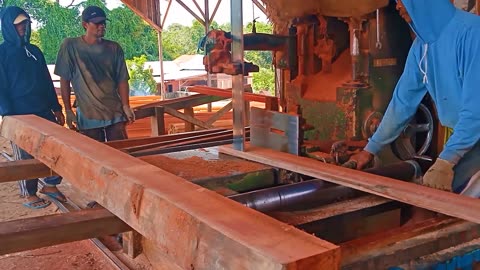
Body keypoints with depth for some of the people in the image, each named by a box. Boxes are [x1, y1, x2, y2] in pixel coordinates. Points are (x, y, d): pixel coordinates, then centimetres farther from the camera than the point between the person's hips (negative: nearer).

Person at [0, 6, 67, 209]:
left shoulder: (34, 51, 14)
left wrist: (56, 108, 12)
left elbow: (47, 82, 16)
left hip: (43, 112, 5)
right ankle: (29, 195, 16)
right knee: (25, 157, 3)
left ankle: (50, 184, 24)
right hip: (20, 116, -5)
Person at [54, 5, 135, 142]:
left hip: (115, 113, 2)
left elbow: (122, 79, 5)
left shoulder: (114, 48, 5)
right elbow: (65, 79, 0)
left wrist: (126, 106, -5)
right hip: (88, 115, -2)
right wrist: (68, 110, -3)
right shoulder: (70, 46, -2)